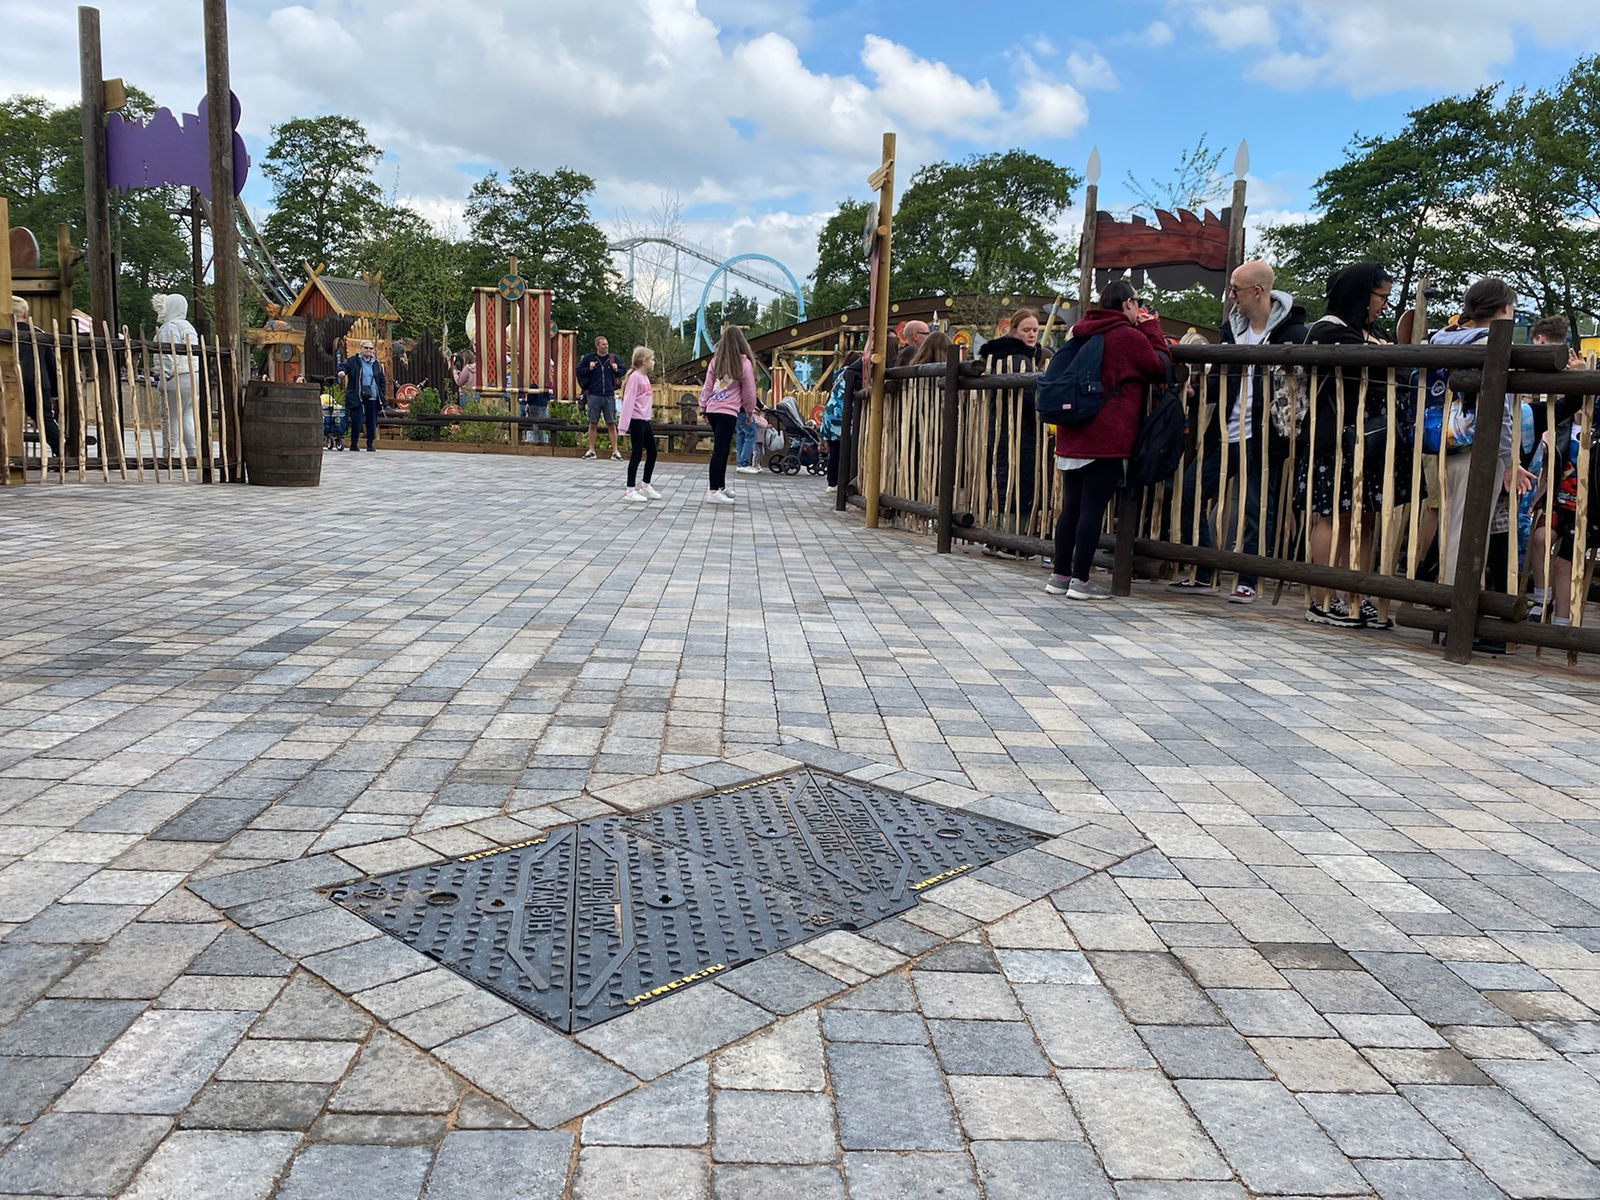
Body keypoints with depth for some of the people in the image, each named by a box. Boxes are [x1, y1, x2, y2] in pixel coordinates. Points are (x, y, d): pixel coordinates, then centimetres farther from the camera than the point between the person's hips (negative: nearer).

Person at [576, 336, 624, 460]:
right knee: (593, 423, 5)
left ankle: (615, 451, 5)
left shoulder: (613, 358, 8)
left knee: (611, 424, 0)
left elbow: (622, 371, 18)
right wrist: (589, 369, -9)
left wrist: (616, 370, -3)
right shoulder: (589, 358, 3)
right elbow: (579, 371, 7)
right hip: (594, 395, -1)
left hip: (609, 395, 1)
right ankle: (591, 450, 14)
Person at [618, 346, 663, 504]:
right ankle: (630, 490, 2)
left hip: (645, 420, 9)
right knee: (637, 454, -5)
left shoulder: (645, 377, 14)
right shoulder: (635, 377, -13)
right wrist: (624, 423, -21)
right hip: (636, 421, -9)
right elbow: (628, 400, -17)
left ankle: (645, 486, 26)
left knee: (652, 452, 13)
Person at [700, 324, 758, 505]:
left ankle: (721, 487, 26)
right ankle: (714, 492, -8)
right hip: (729, 411, -5)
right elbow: (749, 391, 1)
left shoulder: (716, 361, 5)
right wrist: (750, 409, 16)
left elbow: (707, 387, 8)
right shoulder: (744, 363, -6)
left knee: (721, 449, 16)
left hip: (712, 409, 5)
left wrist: (703, 408, 17)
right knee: (720, 450, -6)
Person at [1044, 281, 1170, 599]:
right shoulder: (1129, 336, -8)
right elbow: (1161, 368, 3)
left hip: (1072, 436, 7)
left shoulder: (1084, 333, 15)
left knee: (1071, 507, 10)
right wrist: (1152, 328, 11)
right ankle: (1080, 580, -3)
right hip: (1107, 440, -7)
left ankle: (1060, 575, 14)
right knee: (1093, 508, -4)